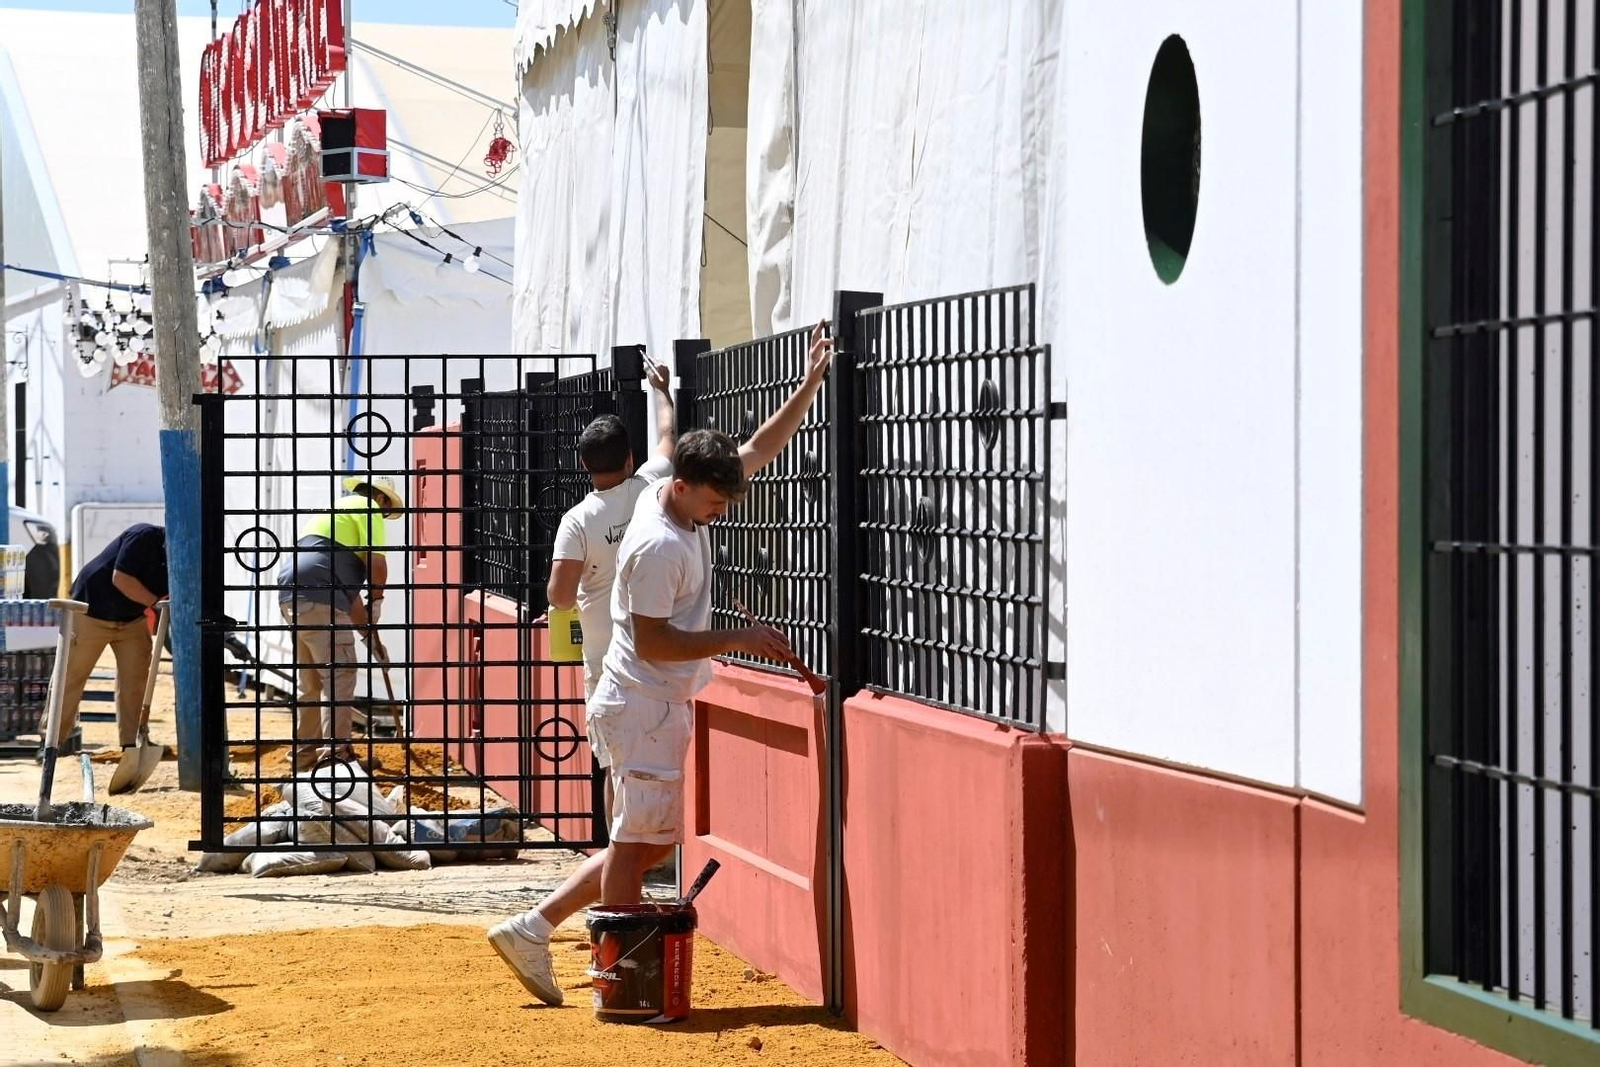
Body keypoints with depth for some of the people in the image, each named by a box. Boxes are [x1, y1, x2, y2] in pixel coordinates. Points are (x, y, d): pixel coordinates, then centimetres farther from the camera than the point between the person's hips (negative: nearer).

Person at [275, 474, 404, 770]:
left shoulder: (338, 510, 33)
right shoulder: (368, 509, 5)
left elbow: (348, 588, 32)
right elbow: (375, 562, -8)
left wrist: (367, 629, 31)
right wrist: (376, 601, 8)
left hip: (292, 597, 9)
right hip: (319, 598, -9)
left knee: (309, 680, 18)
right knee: (339, 675, -5)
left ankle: (305, 751, 23)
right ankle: (335, 750, -8)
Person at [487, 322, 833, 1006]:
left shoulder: (679, 497, 5)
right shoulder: (659, 546, -22)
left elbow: (758, 450, 15)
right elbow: (653, 642, -22)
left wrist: (810, 385, 10)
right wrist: (737, 639, -19)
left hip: (655, 709, 10)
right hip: (643, 711, -10)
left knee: (648, 841, 14)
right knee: (636, 847, -2)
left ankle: (531, 930, 13)